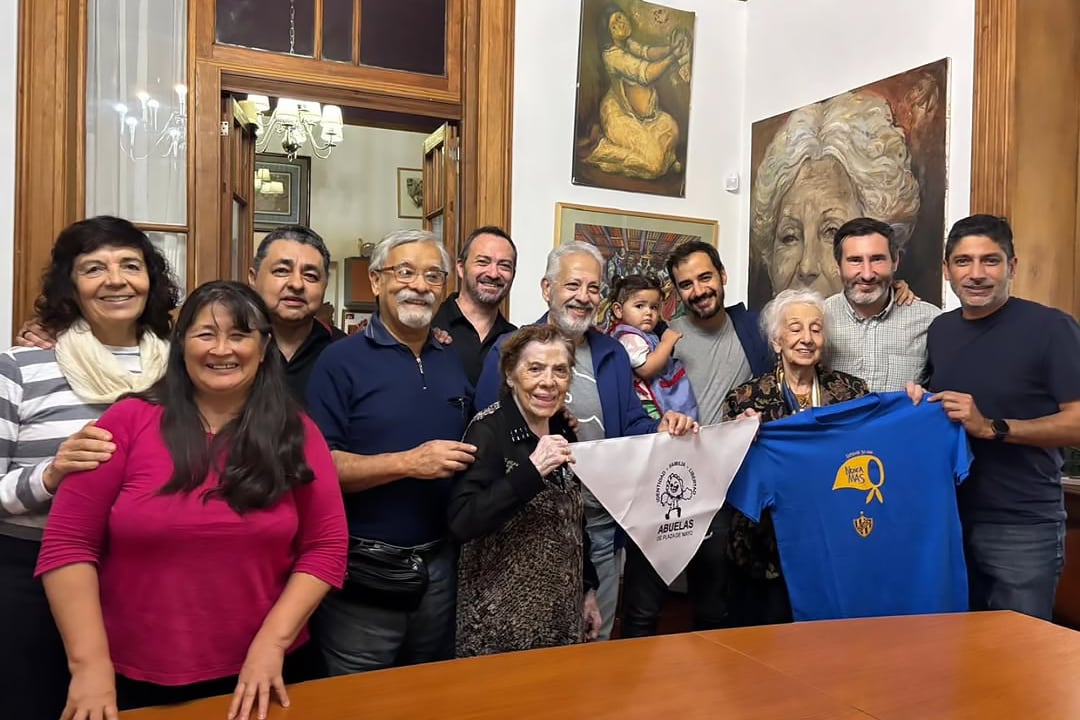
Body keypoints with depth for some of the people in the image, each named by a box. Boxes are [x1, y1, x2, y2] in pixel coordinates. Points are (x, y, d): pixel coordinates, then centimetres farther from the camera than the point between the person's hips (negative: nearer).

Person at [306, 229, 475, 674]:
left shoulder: (454, 364, 9)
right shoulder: (342, 361, -9)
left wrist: (473, 461, -1)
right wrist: (408, 463, -23)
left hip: (439, 566, 6)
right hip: (363, 572, -5)